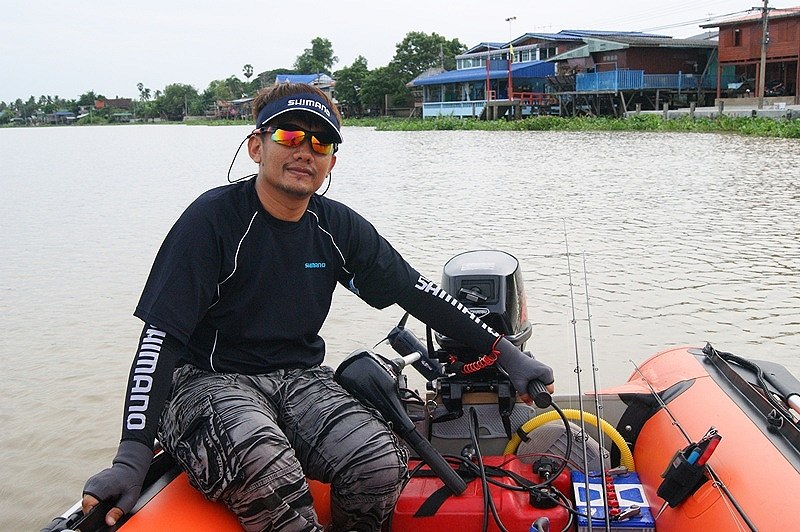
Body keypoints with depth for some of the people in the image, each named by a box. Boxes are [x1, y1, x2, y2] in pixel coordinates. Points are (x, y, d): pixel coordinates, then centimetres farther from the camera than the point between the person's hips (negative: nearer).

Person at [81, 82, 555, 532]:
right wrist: (133, 456, -24)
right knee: (266, 465, -37)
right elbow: (161, 336, -16)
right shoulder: (215, 217, -12)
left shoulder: (338, 228, 3)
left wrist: (504, 352, 5)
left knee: (384, 463, -22)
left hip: (299, 380, 5)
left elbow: (416, 292, 9)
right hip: (208, 380, -4)